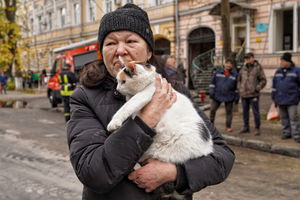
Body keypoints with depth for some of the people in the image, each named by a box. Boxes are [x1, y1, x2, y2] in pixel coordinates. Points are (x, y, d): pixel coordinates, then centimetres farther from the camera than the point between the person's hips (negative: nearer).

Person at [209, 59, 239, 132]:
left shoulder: (235, 74, 5)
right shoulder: (218, 71, 4)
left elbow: (237, 87, 9)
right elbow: (213, 82, 6)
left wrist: (237, 96, 6)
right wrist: (211, 91, -2)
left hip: (229, 96, 0)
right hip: (217, 95, 0)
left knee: (229, 111, 5)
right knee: (212, 109, -1)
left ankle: (228, 126, 17)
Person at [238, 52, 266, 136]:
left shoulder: (258, 67, -3)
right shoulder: (243, 68, 11)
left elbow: (263, 80, -3)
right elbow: (239, 79, 21)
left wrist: (257, 88, -11)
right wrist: (239, 88, 9)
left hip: (253, 95, -5)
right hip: (244, 94, 5)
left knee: (256, 112, -3)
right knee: (245, 112, 12)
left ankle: (257, 129, 4)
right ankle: (246, 127, 23)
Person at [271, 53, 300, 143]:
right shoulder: (278, 72, 12)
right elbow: (274, 86, 16)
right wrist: (274, 98, 14)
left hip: (292, 100, -5)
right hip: (280, 100, 5)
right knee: (284, 117, 9)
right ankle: (286, 132, 19)